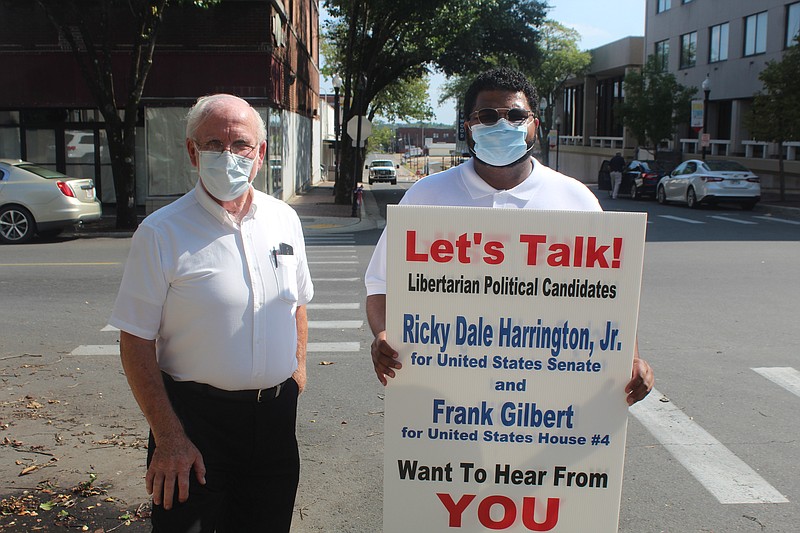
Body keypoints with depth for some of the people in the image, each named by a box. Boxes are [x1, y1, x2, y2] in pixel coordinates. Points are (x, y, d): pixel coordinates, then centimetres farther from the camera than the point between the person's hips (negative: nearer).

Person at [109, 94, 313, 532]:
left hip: (276, 416, 5)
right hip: (196, 417, -4)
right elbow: (136, 342, -11)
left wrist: (297, 367, 9)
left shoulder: (285, 219, 4)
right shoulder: (161, 233, -11)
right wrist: (169, 438, -14)